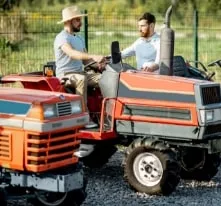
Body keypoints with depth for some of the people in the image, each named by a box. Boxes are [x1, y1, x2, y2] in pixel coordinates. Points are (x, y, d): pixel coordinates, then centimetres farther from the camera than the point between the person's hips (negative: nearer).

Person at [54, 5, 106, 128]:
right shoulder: (62, 38, -12)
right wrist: (93, 56, -46)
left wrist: (97, 62, -9)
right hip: (65, 75, -8)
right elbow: (72, 53, -32)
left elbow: (85, 60, 15)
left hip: (80, 72, 8)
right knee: (81, 79, -39)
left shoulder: (80, 39, 17)